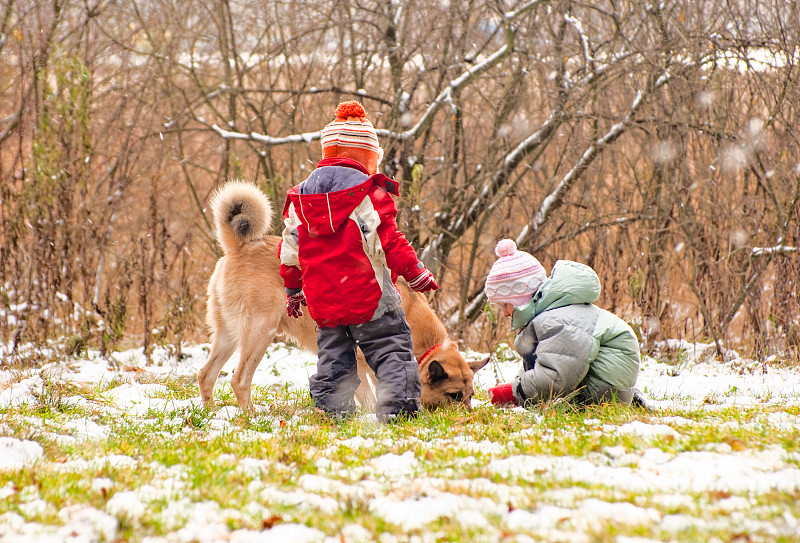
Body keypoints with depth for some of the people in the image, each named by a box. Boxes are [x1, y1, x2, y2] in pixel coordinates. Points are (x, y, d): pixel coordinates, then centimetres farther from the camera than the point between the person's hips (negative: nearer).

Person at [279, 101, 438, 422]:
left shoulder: (300, 196, 9)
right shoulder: (369, 192, -9)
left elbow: (290, 249, 14)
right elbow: (388, 241, -11)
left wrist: (293, 290, 25)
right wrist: (416, 274, -1)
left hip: (323, 298, 5)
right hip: (369, 296, -5)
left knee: (332, 355, 14)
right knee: (391, 349, 0)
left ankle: (333, 409, 9)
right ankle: (398, 405, -11)